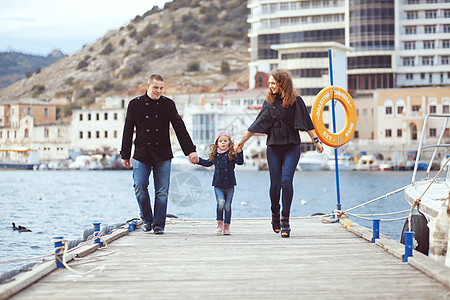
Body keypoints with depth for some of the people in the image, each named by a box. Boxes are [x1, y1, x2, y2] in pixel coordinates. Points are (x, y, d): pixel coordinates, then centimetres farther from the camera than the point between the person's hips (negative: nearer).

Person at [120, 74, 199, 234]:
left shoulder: (168, 104, 5)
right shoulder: (135, 104, 3)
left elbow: (180, 128, 3)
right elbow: (128, 131, 8)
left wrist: (190, 150, -3)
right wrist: (125, 155, 7)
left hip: (162, 155, 0)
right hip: (142, 154, 0)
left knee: (162, 191, -2)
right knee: (140, 187, -9)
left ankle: (158, 225, 7)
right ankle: (147, 219, 12)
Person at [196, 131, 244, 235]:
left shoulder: (231, 154, -3)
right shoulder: (215, 155, 8)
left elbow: (240, 162, -18)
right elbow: (208, 163, 27)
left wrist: (239, 152, -31)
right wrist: (198, 160, 24)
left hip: (229, 185, -1)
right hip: (218, 185, 2)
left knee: (227, 206, 3)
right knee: (220, 203, -17)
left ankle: (226, 226, 17)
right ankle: (219, 223, -1)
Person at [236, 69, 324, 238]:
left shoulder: (295, 101, 0)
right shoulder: (269, 102, 8)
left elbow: (306, 123, 4)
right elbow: (258, 124, 14)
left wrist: (316, 141, 0)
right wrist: (242, 141, 17)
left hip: (292, 147, -2)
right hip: (273, 146, 2)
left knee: (286, 181, -16)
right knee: (275, 184, 0)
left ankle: (285, 220, -11)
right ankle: (275, 216, 23)